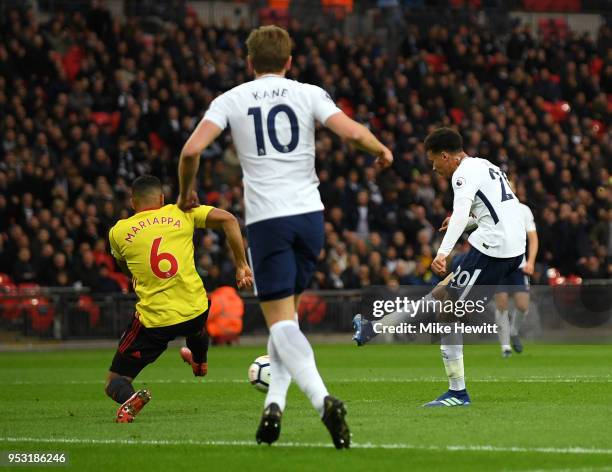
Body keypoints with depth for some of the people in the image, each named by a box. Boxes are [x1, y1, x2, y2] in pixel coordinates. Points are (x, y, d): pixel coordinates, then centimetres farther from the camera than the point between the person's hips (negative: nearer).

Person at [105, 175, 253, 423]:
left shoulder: (118, 232, 2)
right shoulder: (182, 213, 2)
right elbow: (228, 219, -5)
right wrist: (241, 265, -1)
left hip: (153, 321, -2)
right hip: (195, 311, 2)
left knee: (115, 382, 9)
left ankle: (129, 398, -25)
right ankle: (199, 362, 69)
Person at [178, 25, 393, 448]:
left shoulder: (231, 100, 4)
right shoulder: (308, 95, 5)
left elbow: (192, 149, -7)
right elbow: (353, 132, -7)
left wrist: (186, 191, 12)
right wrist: (382, 151, 15)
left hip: (266, 219, -2)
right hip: (309, 212, 2)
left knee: (281, 321, -4)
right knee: (287, 314, 19)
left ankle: (323, 400, -25)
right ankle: (274, 403, 9)